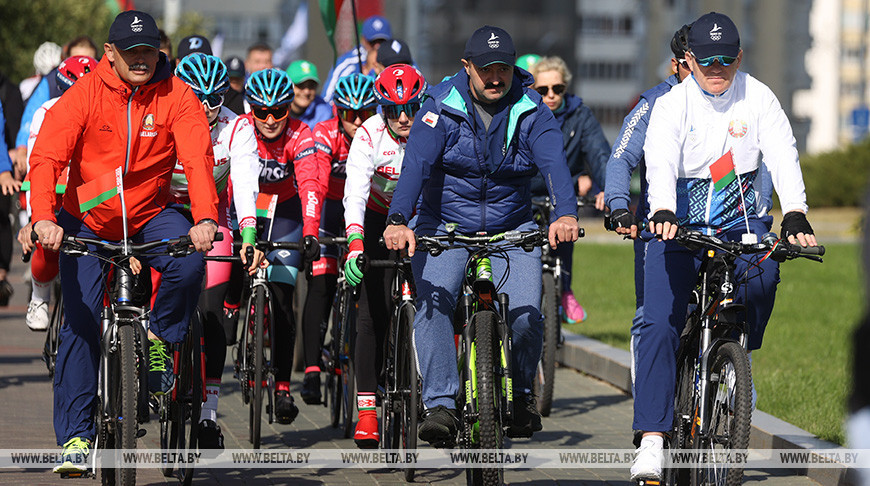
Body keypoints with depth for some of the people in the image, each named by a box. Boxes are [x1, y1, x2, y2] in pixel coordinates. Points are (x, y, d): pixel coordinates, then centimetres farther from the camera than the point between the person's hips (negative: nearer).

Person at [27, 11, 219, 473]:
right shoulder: (83, 95, -15)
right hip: (87, 218, -1)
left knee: (189, 262, -29)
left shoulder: (177, 97, -12)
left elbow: (197, 159, -22)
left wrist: (205, 218, -40)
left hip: (150, 214, 1)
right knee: (81, 324, -6)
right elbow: (47, 157, -22)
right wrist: (44, 218, -39)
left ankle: (159, 339, -1)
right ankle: (74, 435, 4)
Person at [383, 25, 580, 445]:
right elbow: (416, 163, -23)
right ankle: (440, 405, -23)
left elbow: (554, 163, -22)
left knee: (526, 315, -17)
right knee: (433, 304, -24)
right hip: (446, 227, -1)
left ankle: (520, 393, 10)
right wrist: (398, 220, -41)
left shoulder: (531, 112, -7)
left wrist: (565, 214, -44)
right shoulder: (441, 108, -11)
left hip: (511, 229, 1)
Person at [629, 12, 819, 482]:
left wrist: (795, 214, -32)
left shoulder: (757, 98, -3)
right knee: (658, 324, -17)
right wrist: (663, 212, -43)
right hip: (679, 225, -1)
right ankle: (652, 442, -19)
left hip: (739, 221, 1)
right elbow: (661, 164, -23)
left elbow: (783, 156, -14)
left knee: (762, 273, -32)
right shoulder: (671, 105, -7)